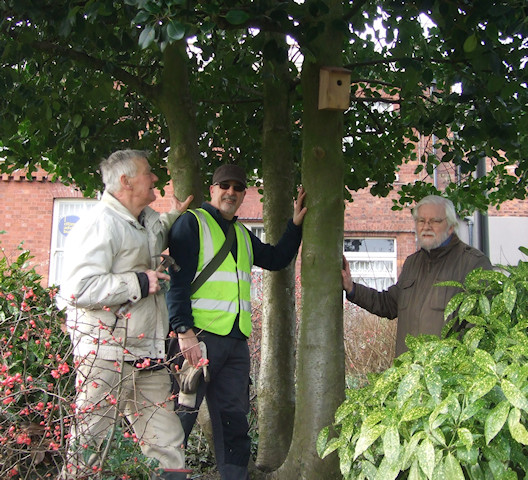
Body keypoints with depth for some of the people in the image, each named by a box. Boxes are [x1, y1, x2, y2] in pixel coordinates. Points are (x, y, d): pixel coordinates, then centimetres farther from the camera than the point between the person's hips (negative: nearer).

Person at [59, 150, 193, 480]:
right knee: (90, 439, 1)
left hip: (147, 356, 9)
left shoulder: (146, 218, 17)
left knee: (168, 446, 8)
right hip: (108, 356, -8)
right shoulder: (102, 223, -12)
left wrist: (175, 215, 29)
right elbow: (79, 288, -23)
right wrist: (139, 282, -18)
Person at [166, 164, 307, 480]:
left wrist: (296, 225, 21)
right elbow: (177, 279, -10)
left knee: (234, 421, 9)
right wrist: (184, 331, -19)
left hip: (236, 341, 7)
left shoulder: (243, 234, 21)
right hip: (199, 336, -7)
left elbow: (277, 260, 31)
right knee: (181, 415, -4)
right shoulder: (193, 223, -1)